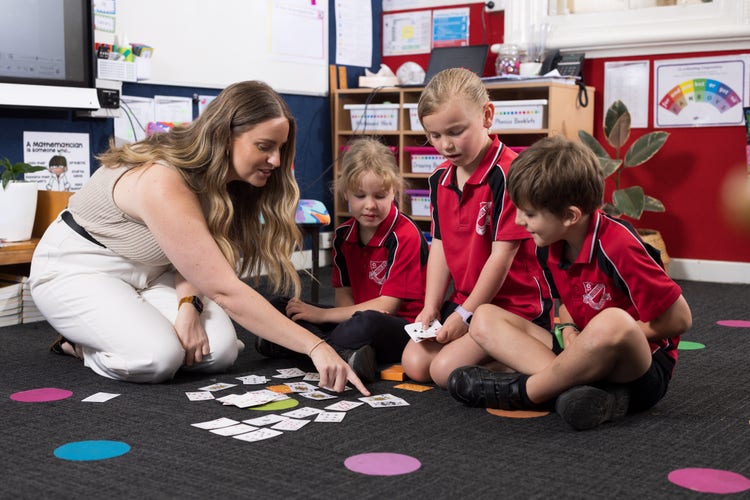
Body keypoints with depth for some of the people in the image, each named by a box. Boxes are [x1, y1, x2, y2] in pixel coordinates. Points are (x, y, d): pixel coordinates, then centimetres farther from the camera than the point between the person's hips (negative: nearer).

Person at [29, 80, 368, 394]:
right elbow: (225, 290, -38)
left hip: (147, 273, 8)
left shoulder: (217, 177, -8)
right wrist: (315, 347, -39)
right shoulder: (163, 185, -35)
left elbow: (194, 260, -5)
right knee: (157, 356, -32)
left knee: (220, 351, -15)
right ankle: (82, 343, 1)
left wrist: (188, 303, -28)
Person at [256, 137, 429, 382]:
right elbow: (343, 296, 8)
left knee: (367, 322, -41)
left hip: (403, 328, -7)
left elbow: (388, 305, -15)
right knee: (279, 307, -3)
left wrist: (323, 315, -14)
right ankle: (345, 352, -24)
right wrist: (362, 313, -18)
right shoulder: (343, 235, 6)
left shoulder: (405, 236, -14)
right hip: (354, 318, 7)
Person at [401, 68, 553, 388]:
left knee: (446, 369, -21)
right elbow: (440, 246, 10)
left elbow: (502, 254, -19)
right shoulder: (440, 178, 7)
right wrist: (431, 308, -1)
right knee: (415, 364, -4)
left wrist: (465, 315, -14)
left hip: (515, 304, -8)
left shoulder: (509, 173, -20)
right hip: (463, 300, 8)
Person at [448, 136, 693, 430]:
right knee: (485, 319, -4)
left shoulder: (617, 246, -22)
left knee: (611, 323, -42)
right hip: (590, 356, 8)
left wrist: (617, 337, -10)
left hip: (641, 370, -7)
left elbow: (679, 319, -17)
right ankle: (572, 387, -26)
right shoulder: (549, 247, 0)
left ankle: (519, 392, -20)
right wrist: (568, 330, -4)